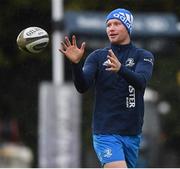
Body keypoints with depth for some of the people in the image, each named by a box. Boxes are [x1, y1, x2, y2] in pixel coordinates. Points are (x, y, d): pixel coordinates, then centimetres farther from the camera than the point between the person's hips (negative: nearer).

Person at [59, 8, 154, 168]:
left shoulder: (144, 56, 3)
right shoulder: (97, 57, 4)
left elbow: (141, 81, -18)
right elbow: (83, 86, -9)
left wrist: (120, 68, -38)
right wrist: (76, 63, -28)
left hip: (132, 134, 2)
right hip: (106, 133, -2)